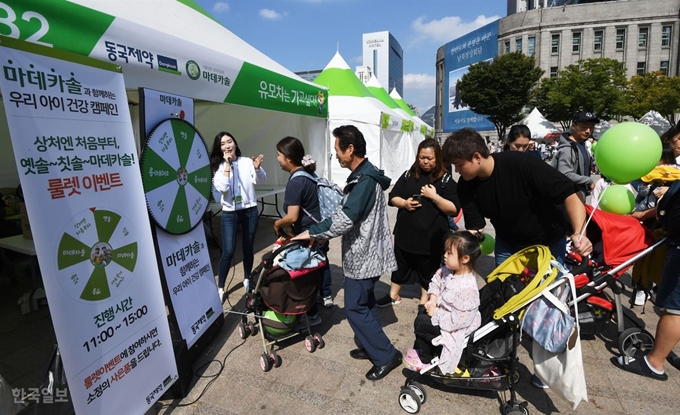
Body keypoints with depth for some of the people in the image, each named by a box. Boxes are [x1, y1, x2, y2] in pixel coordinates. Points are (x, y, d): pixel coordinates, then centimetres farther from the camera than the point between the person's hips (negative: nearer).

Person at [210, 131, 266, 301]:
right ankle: (220, 288, 9)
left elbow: (261, 179, -9)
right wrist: (227, 165, -17)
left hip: (250, 210, 1)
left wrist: (257, 168, -30)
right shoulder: (219, 166, -1)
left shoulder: (247, 161, 1)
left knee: (248, 248, 11)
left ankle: (247, 279, 32)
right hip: (229, 213, -1)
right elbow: (222, 187, -16)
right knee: (228, 251, -6)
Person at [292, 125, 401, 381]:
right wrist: (320, 234, 8)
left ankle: (386, 355, 14)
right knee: (365, 302, 19)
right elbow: (348, 214, 13)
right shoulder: (363, 176, 10)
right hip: (365, 252, 10)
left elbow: (345, 218, -28)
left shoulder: (365, 180, -23)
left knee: (355, 307, 1)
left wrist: (313, 232, -18)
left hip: (363, 255, -10)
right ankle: (370, 346, 35)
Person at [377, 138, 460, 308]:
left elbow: (454, 210, -11)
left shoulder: (446, 180, -6)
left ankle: (425, 302, 37)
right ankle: (393, 295, 40)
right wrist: (404, 203, -14)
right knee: (400, 265, 19)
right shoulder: (408, 175, 3)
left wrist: (434, 196, -22)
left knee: (428, 270, 16)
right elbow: (392, 197, 6)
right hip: (405, 233, 3)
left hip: (431, 236, -2)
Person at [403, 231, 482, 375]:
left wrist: (436, 314, -23)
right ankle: (422, 348, 35)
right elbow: (436, 280, 6)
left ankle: (425, 359, 21)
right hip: (444, 311, 9)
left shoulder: (467, 288, -37)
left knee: (420, 323, -3)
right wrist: (433, 300, -8)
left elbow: (459, 319, -35)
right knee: (422, 312, 19)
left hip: (456, 328, -9)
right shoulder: (450, 270, -12)